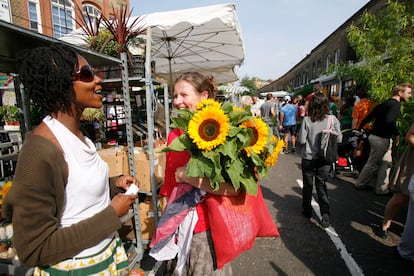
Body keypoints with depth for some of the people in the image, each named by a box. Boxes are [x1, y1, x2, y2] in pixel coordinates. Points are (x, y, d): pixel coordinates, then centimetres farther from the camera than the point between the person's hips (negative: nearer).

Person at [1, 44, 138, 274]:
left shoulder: (76, 134, -3)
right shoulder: (40, 153, -28)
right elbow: (34, 250, -24)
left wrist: (114, 183, -4)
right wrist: (112, 214, -22)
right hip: (75, 268, -7)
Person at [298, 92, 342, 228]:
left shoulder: (307, 120, -16)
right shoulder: (333, 119, -10)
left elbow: (301, 140, -12)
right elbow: (339, 139, -4)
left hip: (309, 158, -2)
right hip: (325, 158, 2)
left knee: (308, 184, 16)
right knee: (321, 184, 16)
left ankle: (307, 210, 30)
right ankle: (325, 214, 6)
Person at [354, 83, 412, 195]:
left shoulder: (385, 103, 14)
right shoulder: (395, 104, -14)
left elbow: (369, 117, 17)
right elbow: (389, 121, -31)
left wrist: (359, 128, 25)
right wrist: (396, 134, -18)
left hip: (375, 135, 10)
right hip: (381, 138, -10)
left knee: (386, 163, 17)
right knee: (373, 163, 2)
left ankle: (382, 188, 24)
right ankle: (360, 184, 14)